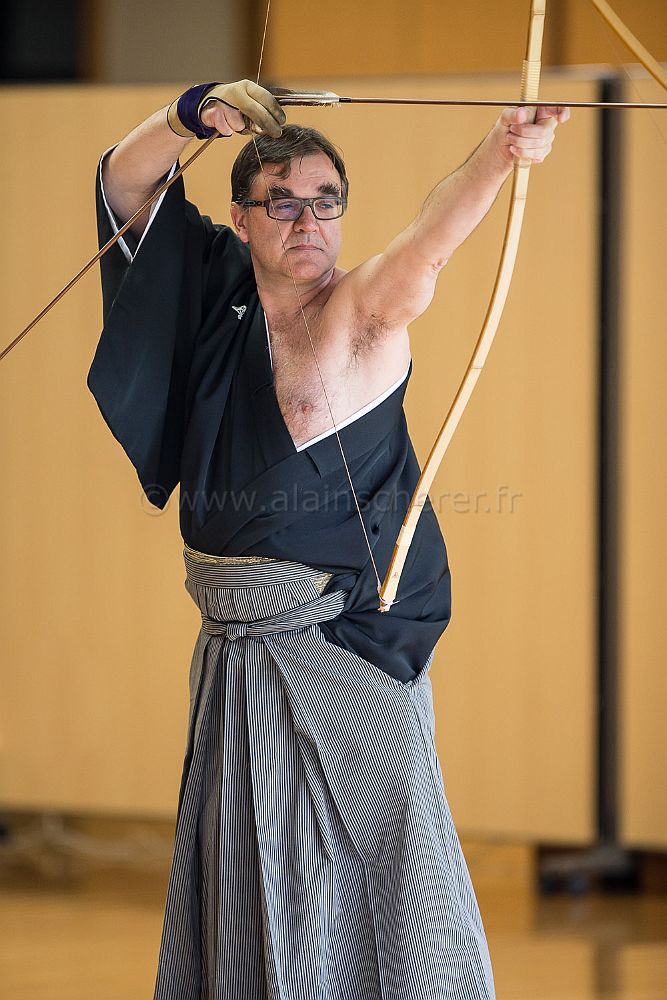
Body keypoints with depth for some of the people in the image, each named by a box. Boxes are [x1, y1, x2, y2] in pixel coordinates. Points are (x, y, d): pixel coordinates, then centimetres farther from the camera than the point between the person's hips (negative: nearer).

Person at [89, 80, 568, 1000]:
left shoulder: (366, 310, -11)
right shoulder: (219, 288, 5)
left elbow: (432, 238, -31)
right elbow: (125, 182, 6)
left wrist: (502, 153, -51)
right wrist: (191, 117, -15)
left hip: (349, 647, -5)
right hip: (238, 642, 5)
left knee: (382, 852, -7)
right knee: (248, 873, 12)